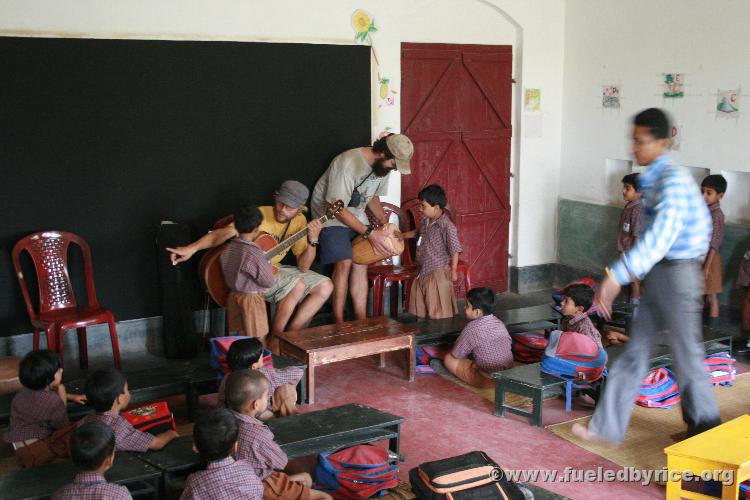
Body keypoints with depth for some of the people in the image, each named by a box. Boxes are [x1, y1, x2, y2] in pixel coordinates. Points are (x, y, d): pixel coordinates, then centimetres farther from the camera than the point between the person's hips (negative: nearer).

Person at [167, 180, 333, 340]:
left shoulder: (299, 221, -2)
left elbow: (303, 267, -4)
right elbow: (225, 232, -32)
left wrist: (313, 241, -21)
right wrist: (192, 248, -47)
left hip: (273, 269, 7)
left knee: (325, 287, -3)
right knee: (297, 285, -29)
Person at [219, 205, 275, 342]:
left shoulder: (228, 248, -3)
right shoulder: (254, 254, -25)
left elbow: (227, 273, 9)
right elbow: (269, 281, -19)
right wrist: (268, 266, 1)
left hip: (233, 296, 7)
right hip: (251, 298, -7)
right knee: (258, 341, 6)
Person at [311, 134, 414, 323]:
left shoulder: (383, 165, -6)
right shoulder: (348, 163, -32)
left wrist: (385, 223, -4)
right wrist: (370, 233, -30)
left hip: (356, 213, 7)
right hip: (330, 212, -7)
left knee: (361, 263, -3)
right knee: (344, 262, -17)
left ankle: (361, 321, 2)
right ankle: (338, 323, -8)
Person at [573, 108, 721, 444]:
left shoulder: (673, 179, -20)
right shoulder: (652, 178, 8)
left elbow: (660, 236, -35)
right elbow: (701, 218, 22)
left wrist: (617, 276, -43)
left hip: (677, 275, -9)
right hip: (658, 274, 9)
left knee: (686, 354, 5)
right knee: (635, 351, 10)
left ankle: (705, 427, 25)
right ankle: (608, 426, 16)